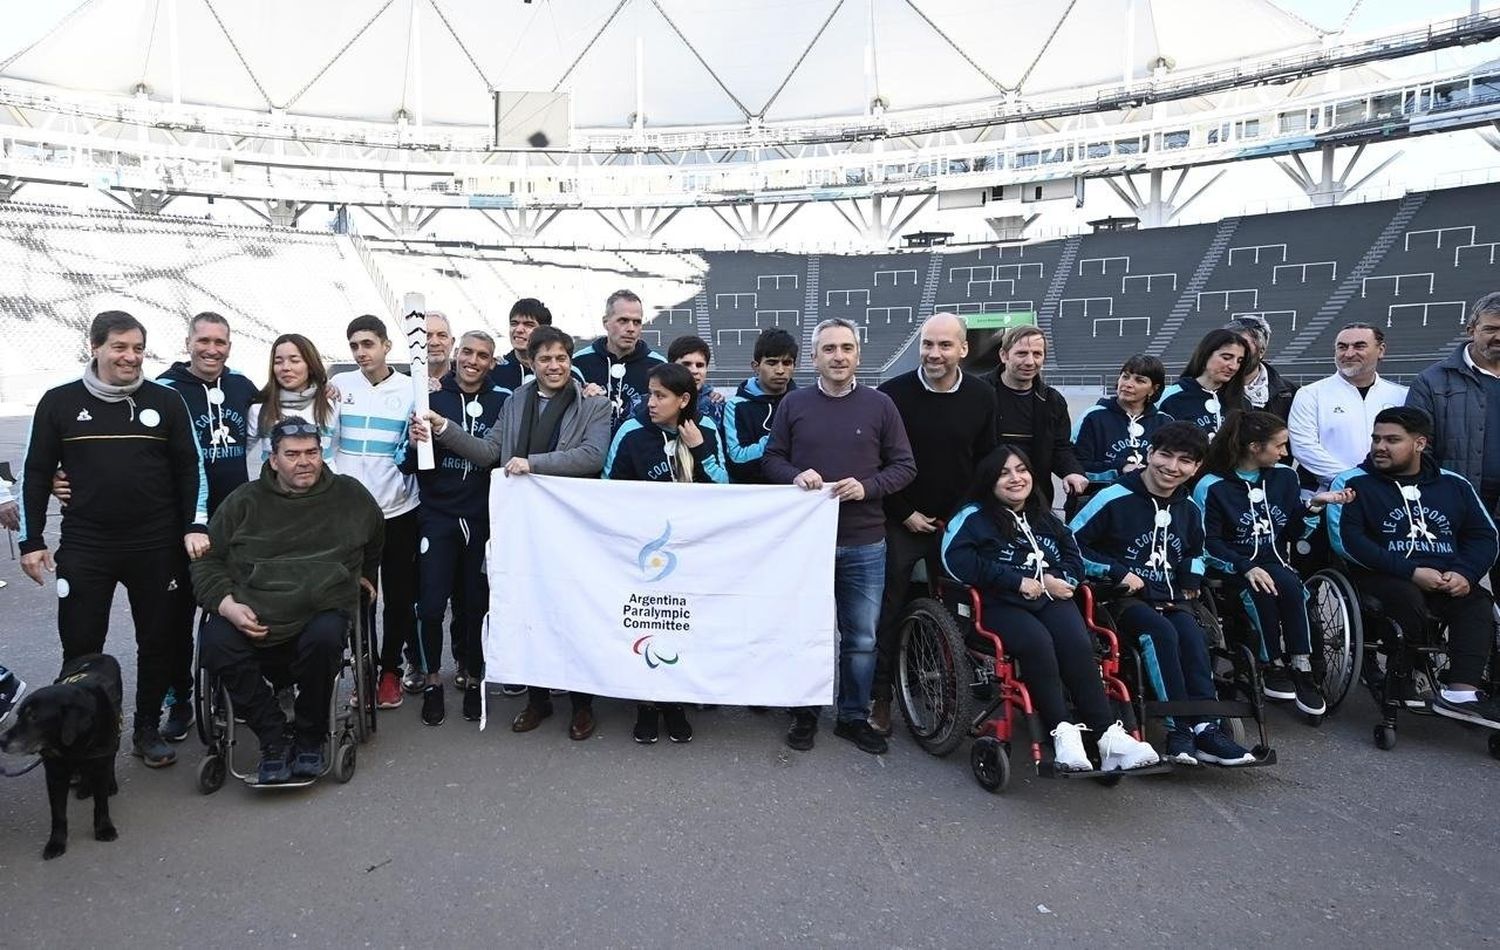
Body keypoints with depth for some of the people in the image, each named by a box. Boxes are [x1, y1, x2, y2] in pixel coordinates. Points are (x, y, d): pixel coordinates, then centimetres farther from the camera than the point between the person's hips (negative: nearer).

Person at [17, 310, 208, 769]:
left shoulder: (167, 401, 3)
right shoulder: (59, 402, 3)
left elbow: (190, 468, 5)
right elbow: (36, 474, 7)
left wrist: (196, 526, -5)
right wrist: (31, 541, 4)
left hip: (156, 547, 1)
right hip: (84, 549, 0)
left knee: (159, 640, 8)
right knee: (80, 648, 3)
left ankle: (148, 730, 23)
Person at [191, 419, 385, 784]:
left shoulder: (349, 495, 12)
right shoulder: (245, 501, 10)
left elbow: (375, 537, 33)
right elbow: (207, 560, 12)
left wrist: (364, 574, 37)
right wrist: (226, 604, -4)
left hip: (320, 609, -1)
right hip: (249, 613, 1)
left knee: (325, 639, -35)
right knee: (215, 645, -30)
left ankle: (309, 738, -10)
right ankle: (273, 738, -13)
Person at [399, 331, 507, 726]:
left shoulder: (503, 402, 1)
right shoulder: (432, 397, 1)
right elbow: (408, 464, 0)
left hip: (482, 519, 1)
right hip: (437, 516, 0)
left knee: (475, 603, 9)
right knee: (430, 604, -2)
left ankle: (470, 677, 27)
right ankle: (431, 681, 17)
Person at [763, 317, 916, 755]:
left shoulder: (879, 405, 2)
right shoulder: (794, 404, 4)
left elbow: (904, 466, 2)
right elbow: (771, 459, 8)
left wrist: (867, 487, -15)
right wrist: (795, 476, -13)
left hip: (864, 544, 0)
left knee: (861, 637, 9)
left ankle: (855, 716, 26)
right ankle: (804, 714, 27)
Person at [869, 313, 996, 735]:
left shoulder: (981, 397, 0)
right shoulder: (893, 393, -9)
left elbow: (986, 463, 8)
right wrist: (904, 513, -7)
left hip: (955, 526, 3)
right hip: (901, 523, -2)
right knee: (890, 611, 1)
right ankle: (880, 697, 13)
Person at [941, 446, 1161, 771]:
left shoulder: (1046, 519, 28)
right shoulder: (973, 517, 9)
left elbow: (1073, 557, 23)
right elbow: (956, 559, -9)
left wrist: (1060, 579, -3)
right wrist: (1017, 581, -10)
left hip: (1050, 599, 4)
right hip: (1000, 604, -4)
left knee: (1078, 644, -27)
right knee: (1038, 643, -35)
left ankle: (1107, 734, -31)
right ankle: (1062, 730, -36)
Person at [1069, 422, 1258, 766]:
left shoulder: (1189, 511, 14)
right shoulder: (1114, 499, -8)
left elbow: (1195, 552, 35)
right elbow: (1070, 544, -9)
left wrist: (1192, 579, 13)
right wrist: (1117, 572, -13)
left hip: (1169, 599, 5)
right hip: (1123, 598, -5)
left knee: (1192, 634, -28)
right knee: (1162, 632, -33)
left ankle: (1205, 727, -30)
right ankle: (1181, 728, -30)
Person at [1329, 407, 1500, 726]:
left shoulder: (1453, 484, 16)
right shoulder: (1353, 484, 1)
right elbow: (1347, 541, -12)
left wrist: (1464, 573, -8)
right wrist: (1411, 572, -17)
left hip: (1447, 581, 4)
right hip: (1385, 579, -4)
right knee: (1407, 597, -34)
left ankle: (1461, 693, -34)